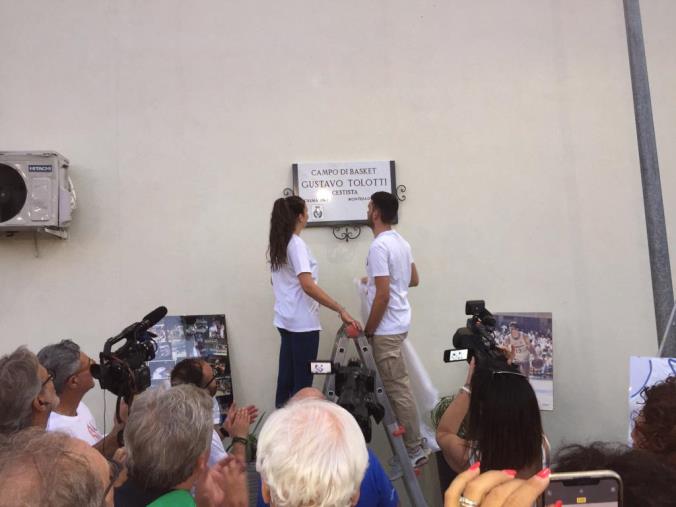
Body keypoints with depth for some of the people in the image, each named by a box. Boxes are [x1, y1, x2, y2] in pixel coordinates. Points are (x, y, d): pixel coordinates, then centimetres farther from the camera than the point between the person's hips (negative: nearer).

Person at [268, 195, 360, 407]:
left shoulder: (277, 244, 10)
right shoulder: (296, 244, -15)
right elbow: (308, 286, -24)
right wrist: (341, 310, -25)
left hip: (286, 318, 8)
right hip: (302, 320, -8)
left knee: (287, 375, 13)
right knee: (302, 381, 0)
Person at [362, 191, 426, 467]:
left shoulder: (379, 246, -20)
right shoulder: (401, 242, 9)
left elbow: (383, 295, -23)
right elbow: (414, 279, 19)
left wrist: (368, 330, -14)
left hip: (386, 328, -10)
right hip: (398, 323, 10)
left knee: (398, 390, -1)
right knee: (397, 386, 19)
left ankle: (415, 450, 9)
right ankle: (412, 443, 31)